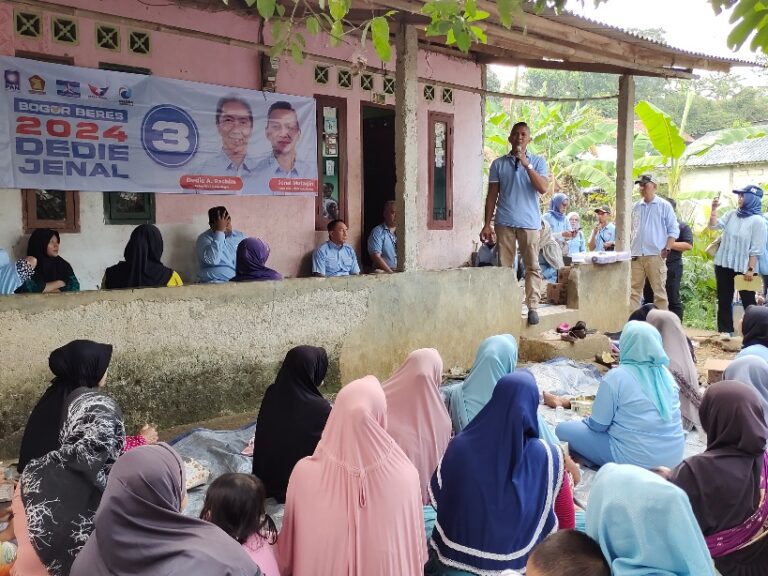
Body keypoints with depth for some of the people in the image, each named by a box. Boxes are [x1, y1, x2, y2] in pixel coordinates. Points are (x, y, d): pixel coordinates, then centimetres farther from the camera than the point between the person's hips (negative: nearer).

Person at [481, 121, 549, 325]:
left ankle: (532, 306, 4)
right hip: (504, 222, 1)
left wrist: (527, 165, -14)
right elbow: (492, 195, 8)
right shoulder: (498, 163, 9)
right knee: (504, 266, 2)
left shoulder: (537, 162, 7)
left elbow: (543, 189, -8)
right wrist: (487, 224, 3)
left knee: (532, 266, -1)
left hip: (529, 222, -1)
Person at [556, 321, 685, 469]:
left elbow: (598, 425, -10)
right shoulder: (665, 373, 2)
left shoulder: (617, 376, -17)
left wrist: (586, 420, 13)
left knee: (563, 429, 2)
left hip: (638, 460, -8)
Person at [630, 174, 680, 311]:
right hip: (636, 255, 4)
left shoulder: (664, 206, 1)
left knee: (659, 290, 0)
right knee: (634, 290, 5)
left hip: (656, 255, -4)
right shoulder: (636, 207, 13)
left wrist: (667, 249, -10)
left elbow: (674, 230, -1)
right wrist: (629, 248, 9)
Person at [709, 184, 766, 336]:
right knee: (724, 299, 11)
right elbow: (713, 226, -1)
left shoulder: (757, 220, -10)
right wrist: (714, 208, -9)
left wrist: (750, 269, -16)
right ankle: (725, 330, 20)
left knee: (748, 301, 4)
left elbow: (756, 249, -12)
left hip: (743, 268, -5)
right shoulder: (731, 214, 6)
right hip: (724, 265, 5)